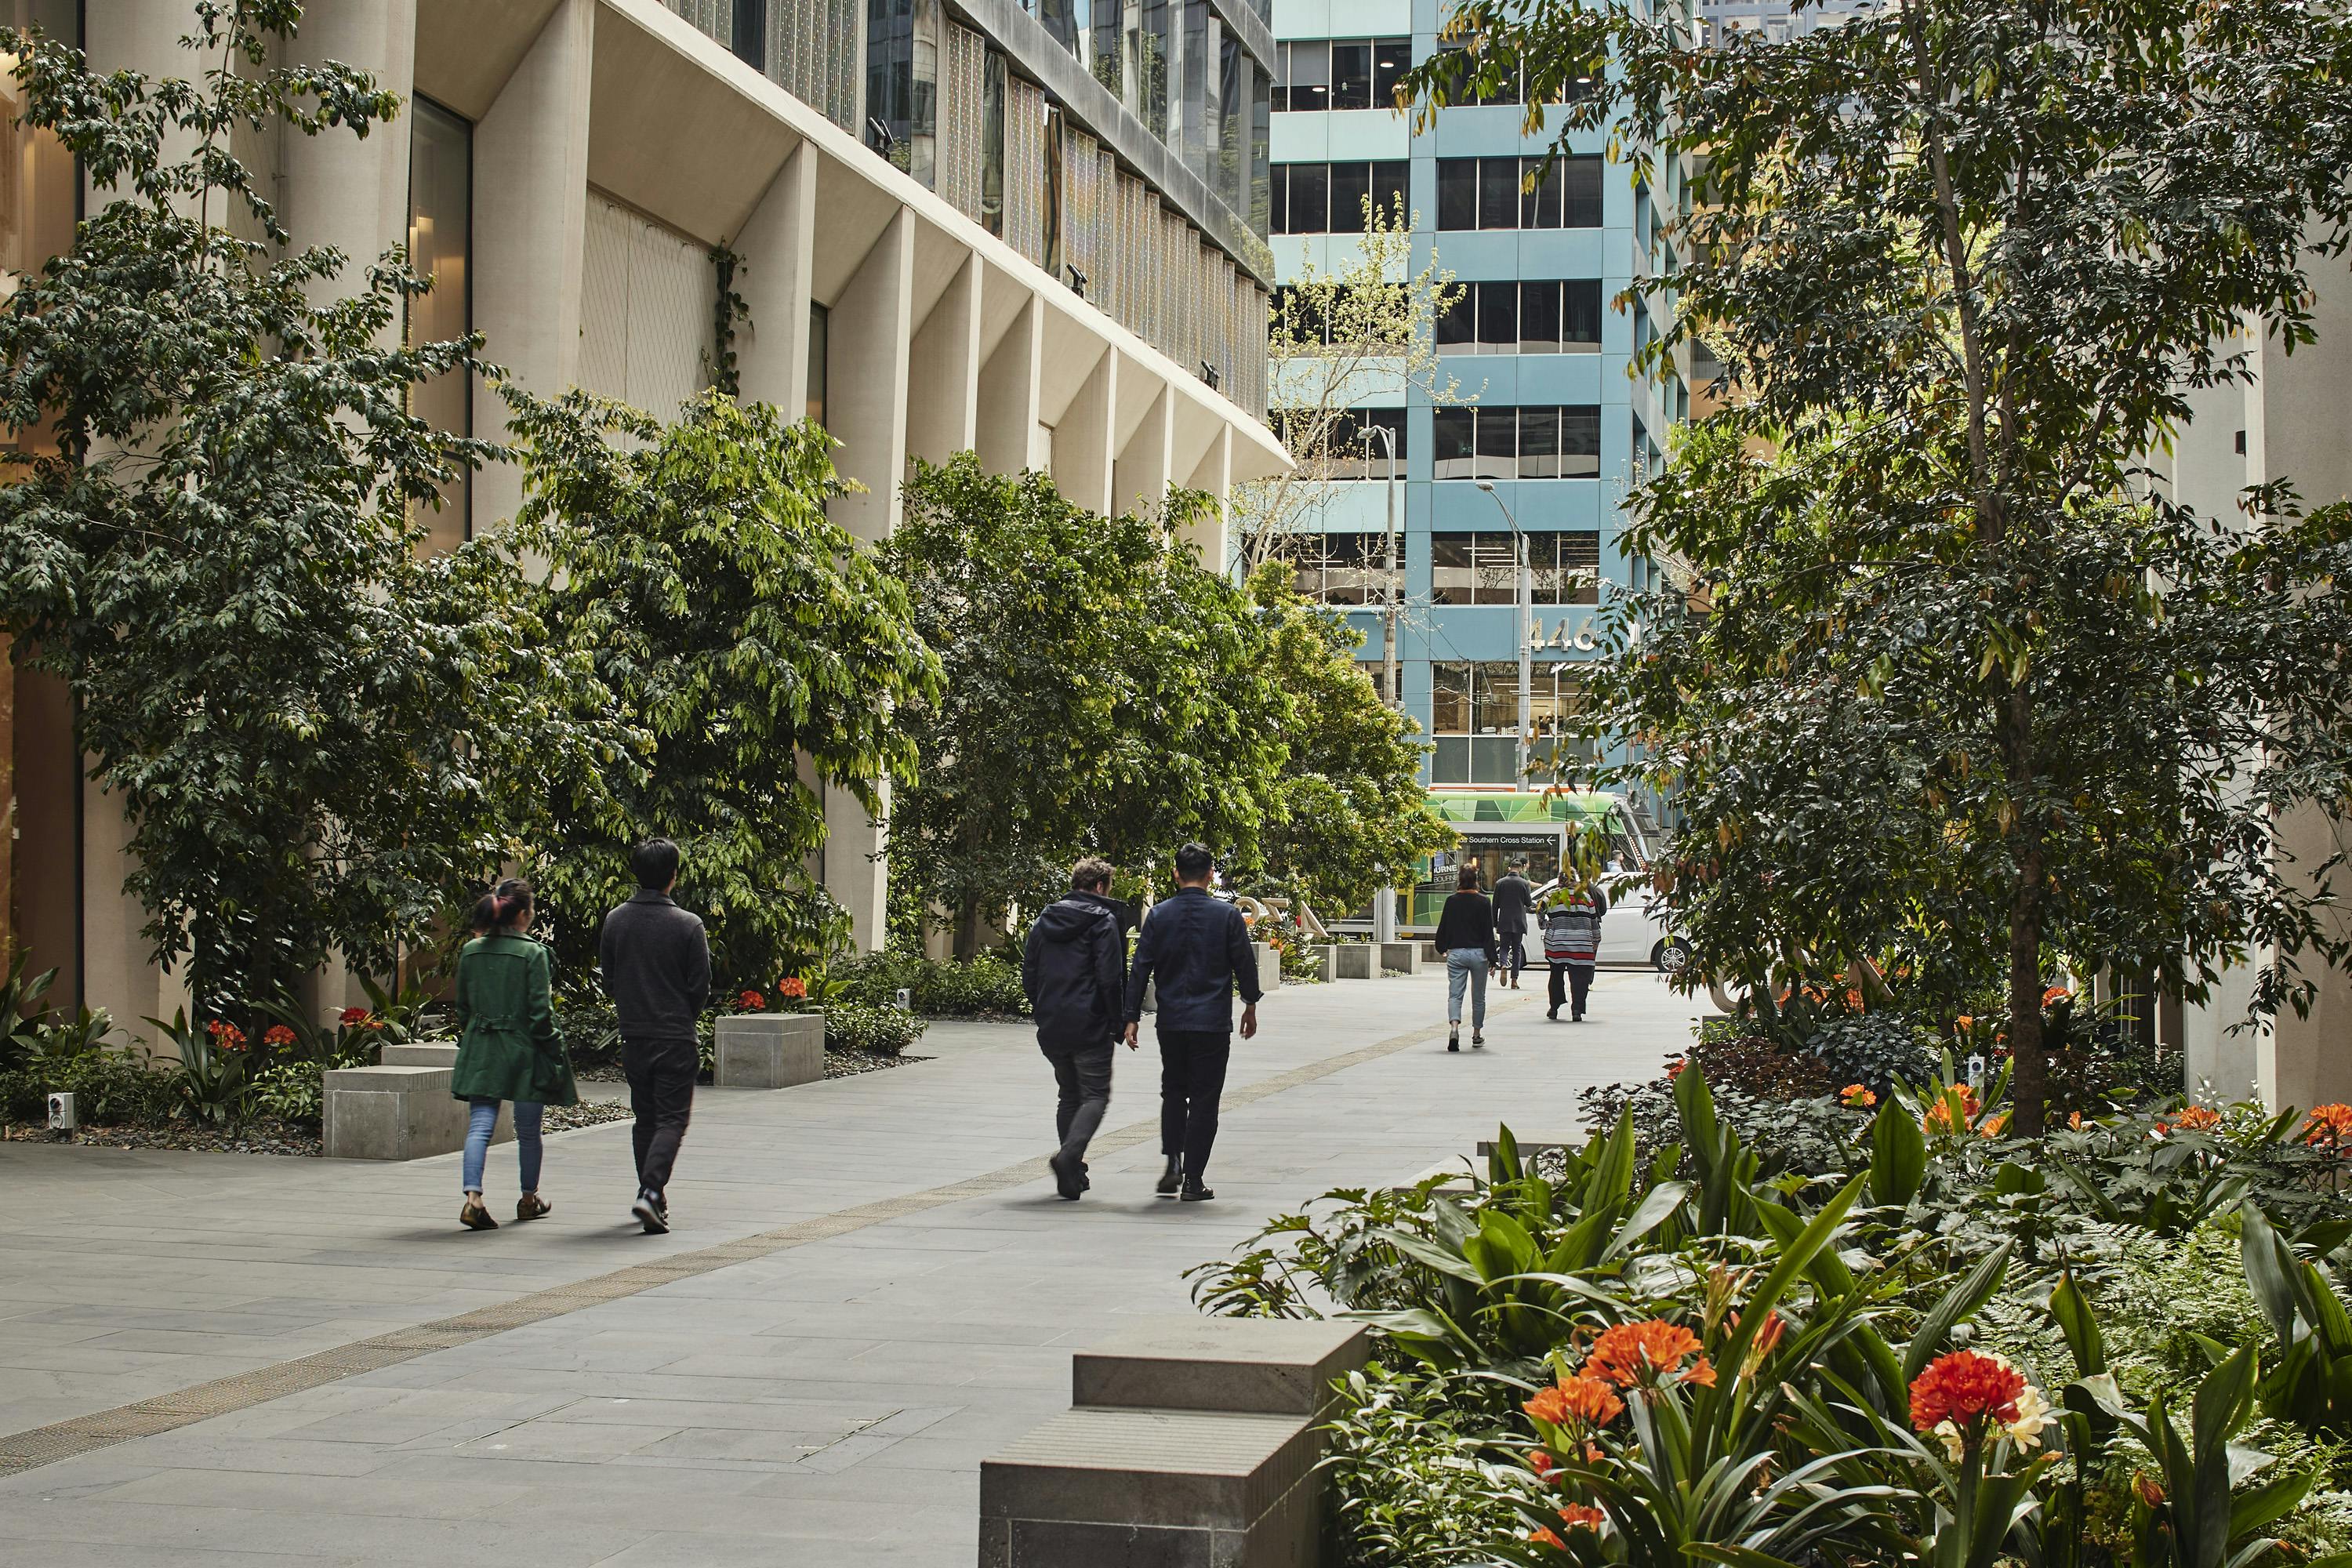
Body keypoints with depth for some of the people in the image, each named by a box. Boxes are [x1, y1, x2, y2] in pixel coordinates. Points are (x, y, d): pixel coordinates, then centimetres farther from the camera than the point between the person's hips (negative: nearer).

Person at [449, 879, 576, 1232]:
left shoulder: (471, 951, 3)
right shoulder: (532, 953, -11)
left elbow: (462, 1008, 9)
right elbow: (540, 1011, -12)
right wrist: (554, 1053, -5)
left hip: (480, 1051, 3)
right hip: (523, 1049, -3)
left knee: (480, 1125, -1)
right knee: (528, 1130, 13)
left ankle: (473, 1197, -19)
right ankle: (529, 1199, 28)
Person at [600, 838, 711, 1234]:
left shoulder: (615, 920, 1)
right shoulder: (688, 925, -11)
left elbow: (608, 978, 9)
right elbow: (701, 986, -6)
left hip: (633, 1036, 4)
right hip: (675, 1038, -4)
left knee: (645, 1119, 16)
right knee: (671, 1119, -1)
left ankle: (652, 1196, 22)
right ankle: (650, 1192, -20)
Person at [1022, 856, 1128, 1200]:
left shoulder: (1045, 921, 12)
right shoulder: (1103, 921, -7)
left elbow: (1028, 974, 13)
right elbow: (1110, 978, -13)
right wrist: (1117, 1023, -6)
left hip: (1052, 1027, 6)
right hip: (1090, 1027, -6)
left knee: (1069, 1095, 16)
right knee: (1096, 1095, -2)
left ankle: (1072, 1173, 12)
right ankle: (1069, 1154, -24)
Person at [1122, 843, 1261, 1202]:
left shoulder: (1159, 915, 0)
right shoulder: (1227, 915, -5)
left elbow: (1140, 968, 0)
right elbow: (1245, 964, 1)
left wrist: (1132, 1017, 5)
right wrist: (1250, 1007, 16)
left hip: (1171, 1022, 2)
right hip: (1213, 1022, -2)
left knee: (1173, 1092, 19)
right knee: (1204, 1099, 4)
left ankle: (1173, 1162, 3)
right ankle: (1193, 1179, 2)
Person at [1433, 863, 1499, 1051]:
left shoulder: (1451, 901, -2)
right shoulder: (1483, 902, -6)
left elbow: (1443, 928, 6)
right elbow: (1489, 931, -5)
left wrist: (1442, 948, 25)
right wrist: (1492, 958, -1)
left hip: (1456, 953, 0)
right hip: (1478, 954, 0)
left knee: (1454, 995, -2)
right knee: (1478, 997, 14)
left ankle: (1454, 1028, -27)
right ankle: (1477, 1035, 23)